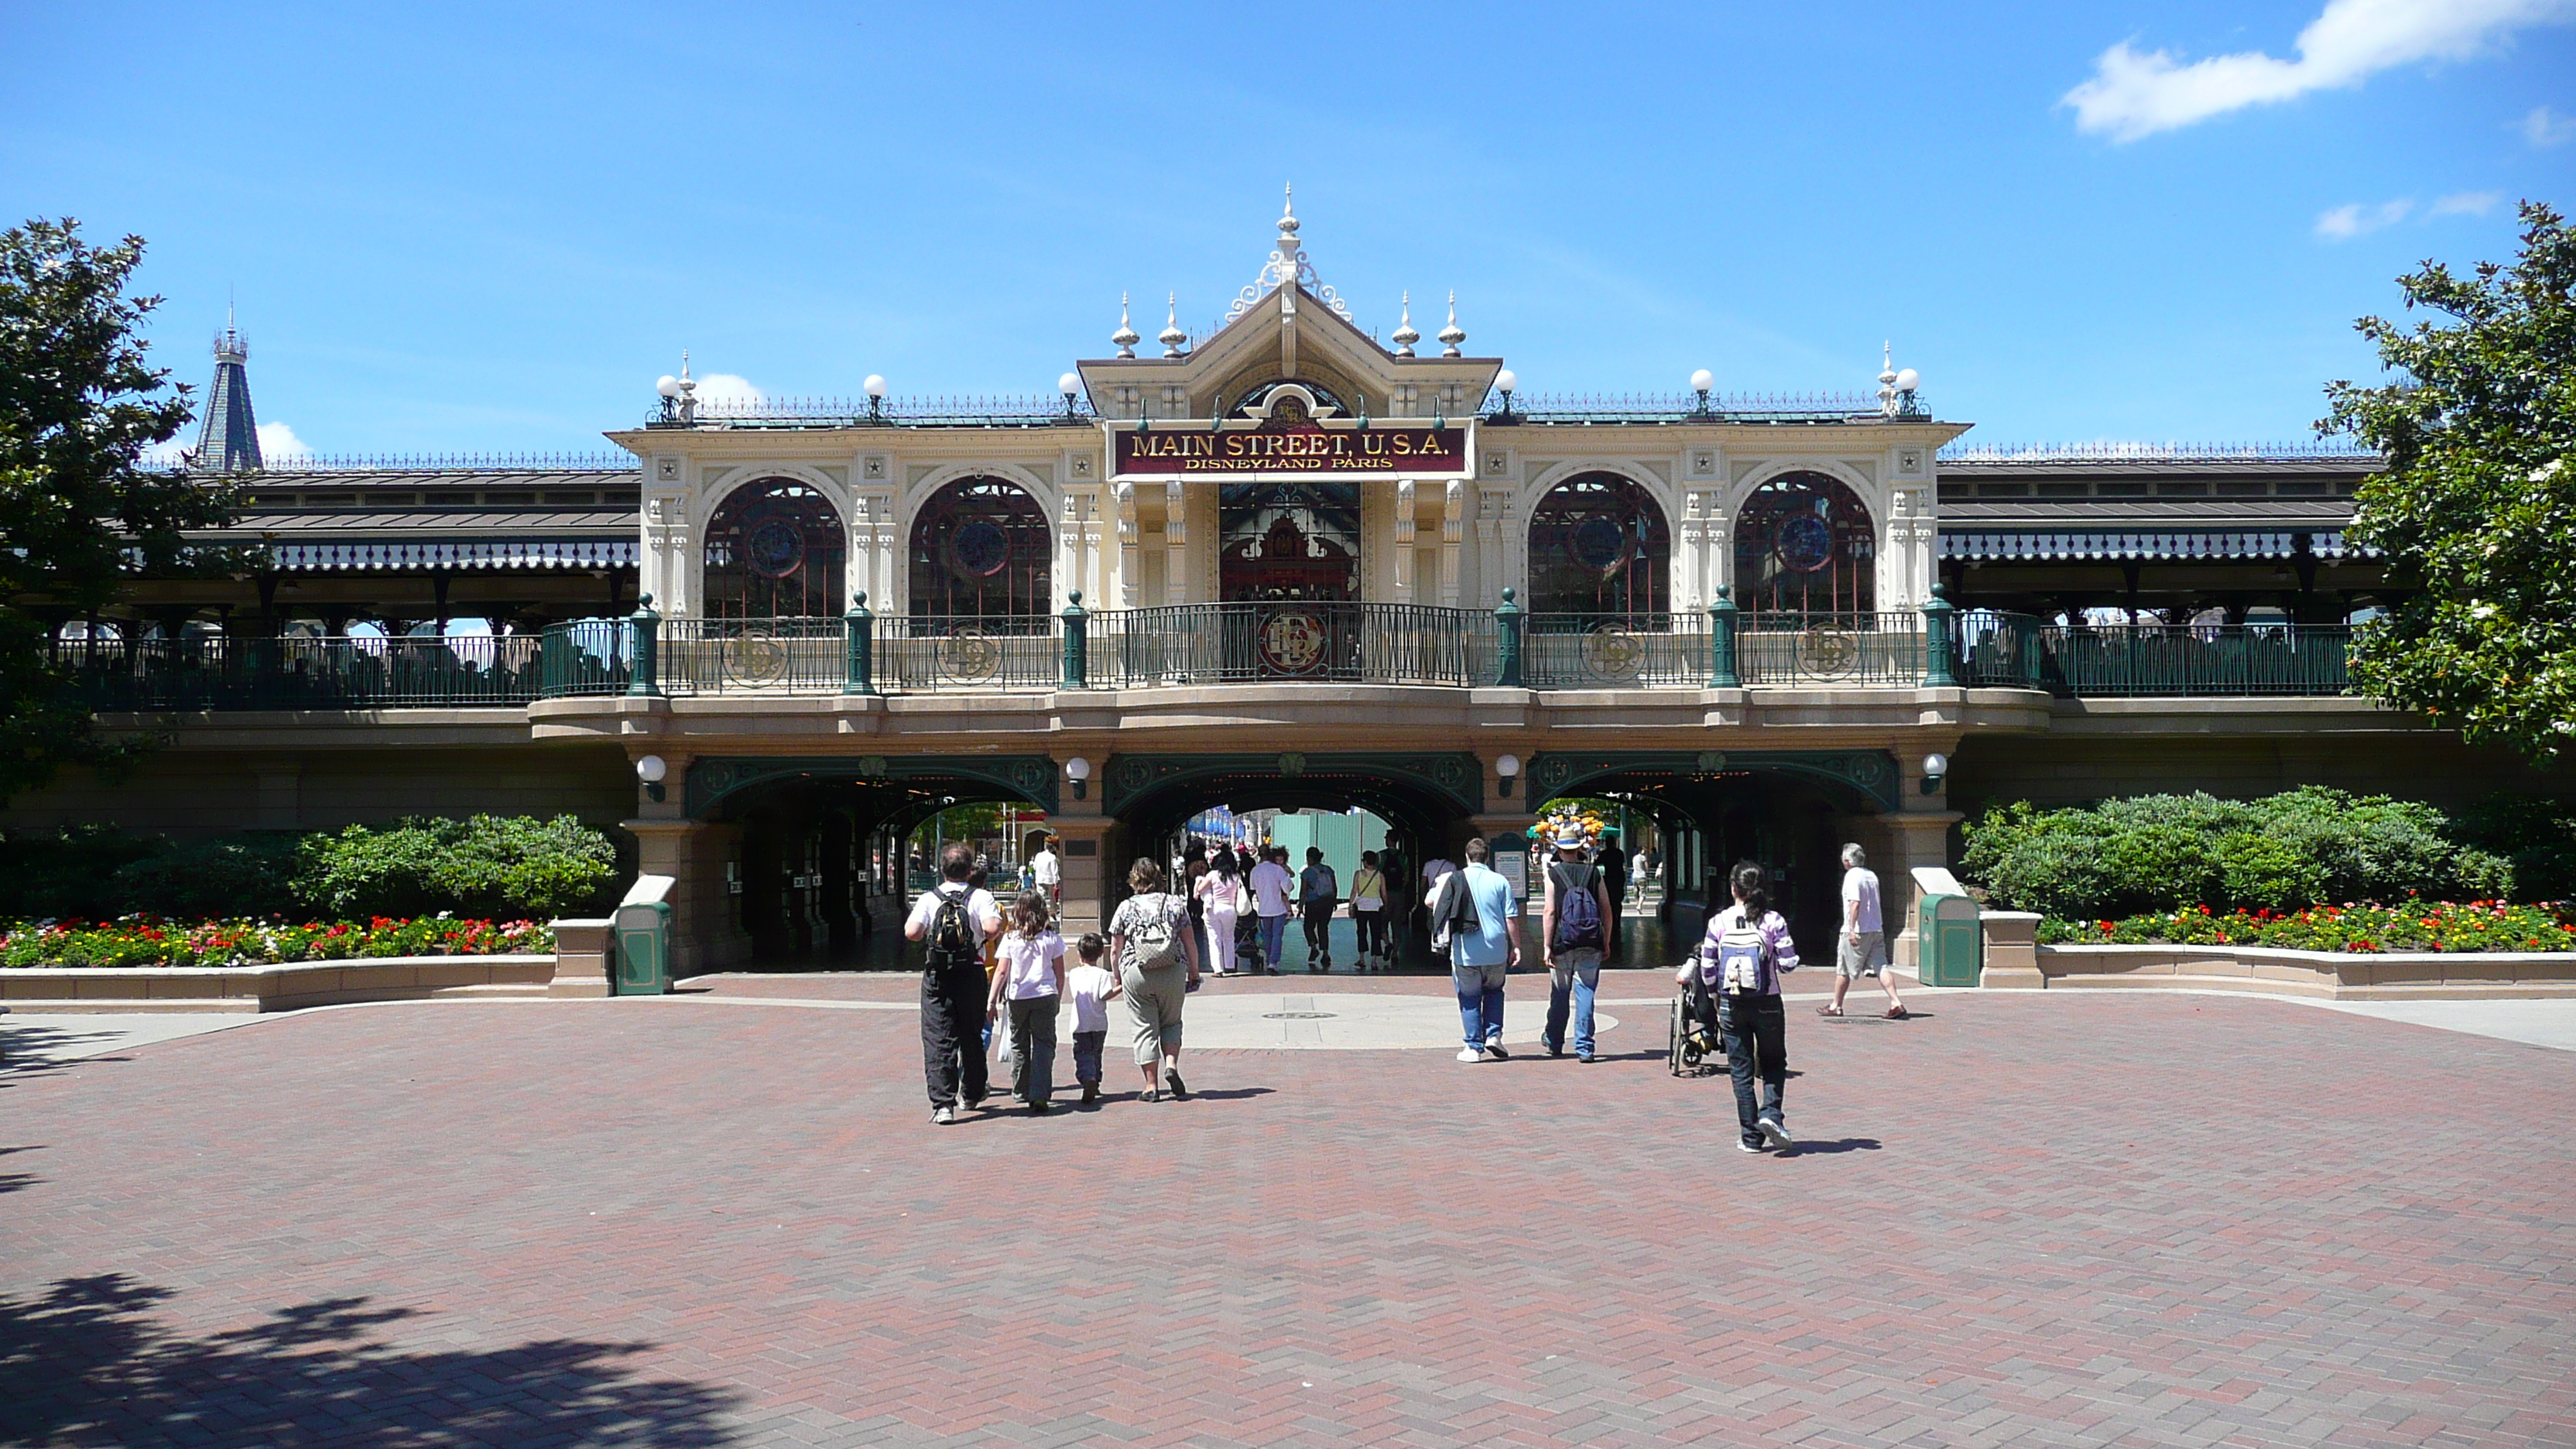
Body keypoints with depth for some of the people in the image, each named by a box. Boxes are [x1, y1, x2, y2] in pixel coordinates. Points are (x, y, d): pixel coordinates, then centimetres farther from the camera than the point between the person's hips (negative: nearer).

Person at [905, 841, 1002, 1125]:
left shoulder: (928, 899, 0)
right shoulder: (981, 897, -2)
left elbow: (912, 932, -10)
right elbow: (992, 927, -18)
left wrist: (919, 925, 12)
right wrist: (987, 935, 5)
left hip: (936, 977, -1)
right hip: (971, 974, 1)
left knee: (938, 1040, -2)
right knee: (971, 1037, 17)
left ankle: (942, 1104, -12)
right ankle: (972, 1094, 34)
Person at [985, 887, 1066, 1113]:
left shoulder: (1011, 939, -2)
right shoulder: (1051, 938, 0)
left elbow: (1002, 972, -3)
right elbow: (1060, 972, 5)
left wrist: (992, 1000, 2)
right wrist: (1058, 998, 18)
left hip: (1017, 998, 0)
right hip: (1045, 995, 0)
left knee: (1019, 1044, 16)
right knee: (1044, 1044, -1)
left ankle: (1021, 1091, 27)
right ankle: (1040, 1095, -15)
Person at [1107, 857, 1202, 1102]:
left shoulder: (1126, 907, 3)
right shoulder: (1175, 903, 5)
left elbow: (1115, 950, 4)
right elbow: (1190, 944, 6)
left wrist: (1117, 979, 16)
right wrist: (1194, 973, 16)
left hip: (1136, 974, -1)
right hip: (1172, 972, 1)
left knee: (1145, 1028, 6)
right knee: (1171, 1023, 18)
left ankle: (1151, 1086, 5)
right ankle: (1171, 1065, -5)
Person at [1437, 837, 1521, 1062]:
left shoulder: (1454, 879, 0)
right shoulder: (1500, 882, 0)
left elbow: (1431, 902, 14)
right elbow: (1511, 918, -1)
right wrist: (1516, 946, 6)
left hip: (1465, 951, -1)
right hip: (1496, 951, 1)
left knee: (1469, 999, 8)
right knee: (1494, 991, 22)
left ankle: (1474, 1047, 5)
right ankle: (1493, 1036, 9)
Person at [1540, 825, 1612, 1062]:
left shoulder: (1553, 873, -3)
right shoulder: (1594, 872, 4)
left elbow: (1549, 912, -8)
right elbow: (1606, 909, 5)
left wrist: (1547, 946, -6)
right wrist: (1606, 941, 14)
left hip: (1563, 944, -1)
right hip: (1591, 945, 1)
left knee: (1559, 994, 12)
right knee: (1586, 993, 2)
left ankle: (1554, 1042, 28)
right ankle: (1584, 1047, -3)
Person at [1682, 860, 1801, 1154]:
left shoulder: (1719, 922, -5)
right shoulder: (1773, 921, -8)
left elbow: (1707, 967, -2)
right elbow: (1788, 963, -10)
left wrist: (1715, 996, 13)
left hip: (1731, 1005, 1)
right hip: (1766, 1003, -1)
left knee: (1741, 1069, 9)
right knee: (1773, 1062, 17)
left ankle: (1750, 1136, 10)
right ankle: (1771, 1113, -5)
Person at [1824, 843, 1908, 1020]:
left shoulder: (1852, 876, -11)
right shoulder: (1871, 875, 15)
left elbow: (1855, 903, -21)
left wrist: (1852, 929, -24)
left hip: (1858, 931, -7)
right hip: (1876, 929, 7)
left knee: (1843, 970, 5)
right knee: (1880, 968, 0)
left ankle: (1836, 1007, 15)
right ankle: (1896, 1003, -13)